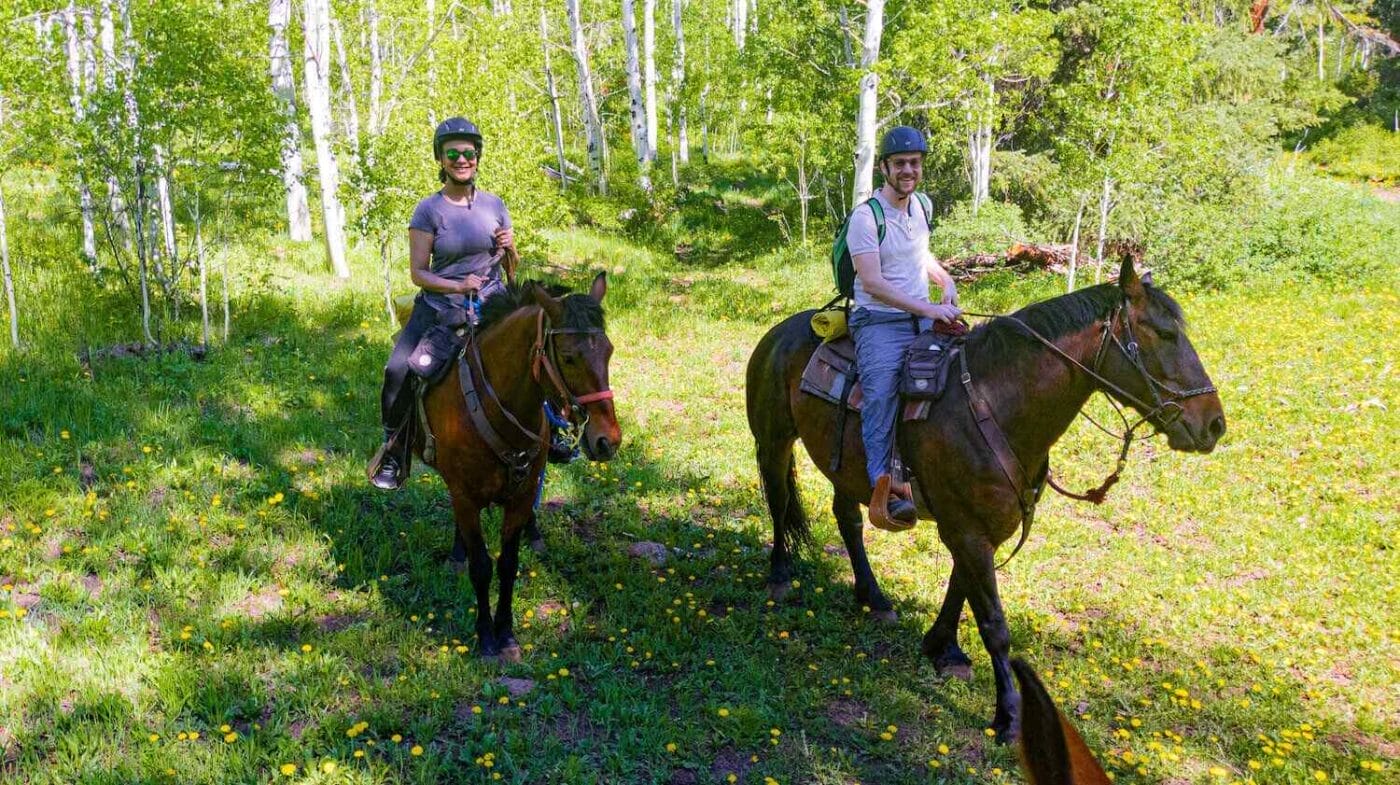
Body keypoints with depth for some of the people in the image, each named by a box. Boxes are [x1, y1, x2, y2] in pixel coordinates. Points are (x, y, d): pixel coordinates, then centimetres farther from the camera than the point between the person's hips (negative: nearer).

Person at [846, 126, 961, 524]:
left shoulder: (922, 206, 12)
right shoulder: (866, 217, -12)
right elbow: (872, 282, -21)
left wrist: (946, 281, 12)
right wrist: (929, 309, -24)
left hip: (923, 317, 7)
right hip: (879, 321, -7)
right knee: (882, 390, -28)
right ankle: (883, 484, -36)